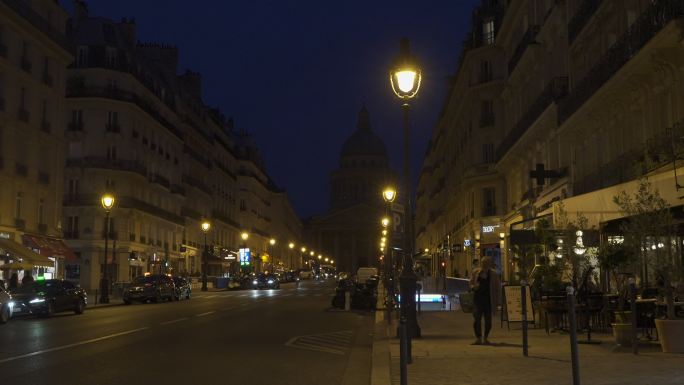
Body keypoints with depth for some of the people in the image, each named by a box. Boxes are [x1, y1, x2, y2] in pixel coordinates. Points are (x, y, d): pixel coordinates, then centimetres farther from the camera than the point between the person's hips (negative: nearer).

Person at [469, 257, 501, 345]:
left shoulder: (494, 274, 1)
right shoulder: (475, 272, 5)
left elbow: (498, 287, 5)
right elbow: (471, 283, 13)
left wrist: (496, 300, -1)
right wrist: (474, 287, -11)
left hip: (489, 299, 0)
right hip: (478, 298, 1)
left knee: (488, 319, 3)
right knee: (477, 318, -7)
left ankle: (485, 338, 16)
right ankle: (478, 338, -1)